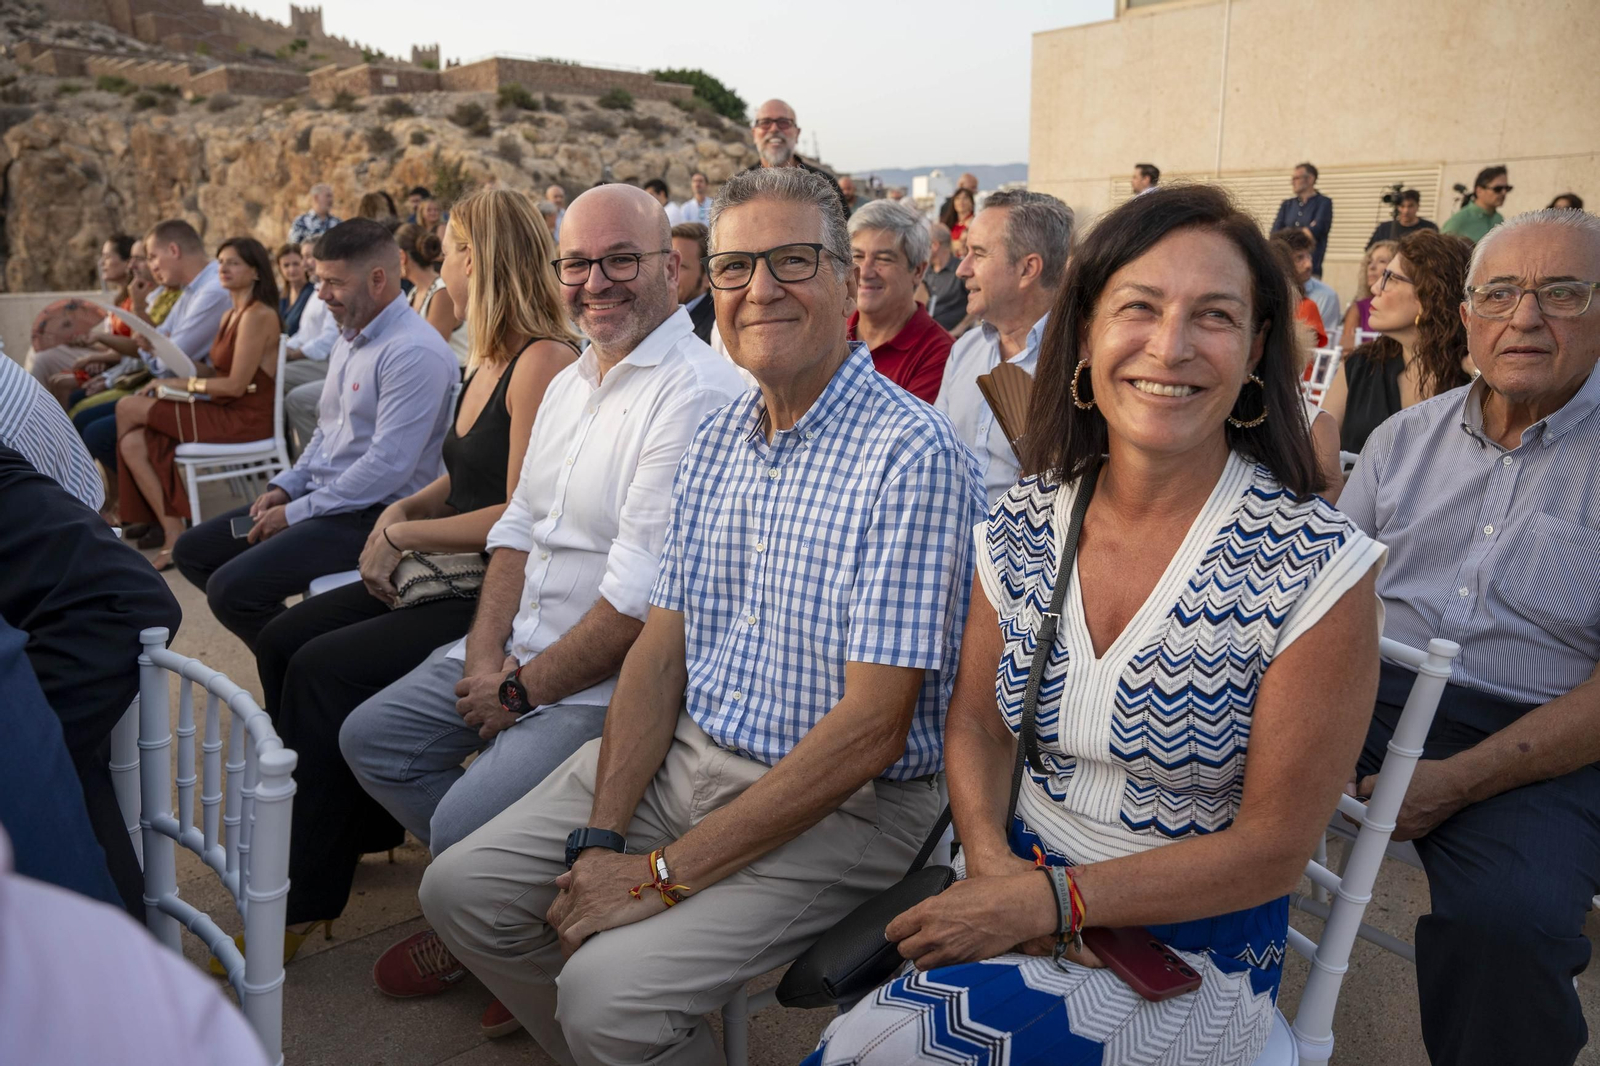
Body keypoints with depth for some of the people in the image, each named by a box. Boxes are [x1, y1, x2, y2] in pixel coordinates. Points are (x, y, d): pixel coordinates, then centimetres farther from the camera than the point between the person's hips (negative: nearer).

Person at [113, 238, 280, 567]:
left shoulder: (258, 316, -13)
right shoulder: (230, 316, 16)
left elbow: (237, 385, -17)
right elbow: (221, 373, 17)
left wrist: (186, 384, -7)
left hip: (245, 419, -9)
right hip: (226, 412, 9)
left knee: (128, 408, -8)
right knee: (134, 444, -5)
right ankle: (174, 536, -4)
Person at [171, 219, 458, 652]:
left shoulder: (414, 353, -20)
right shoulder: (350, 338, 13)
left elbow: (388, 465, -25)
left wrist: (297, 513, -18)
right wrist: (284, 488, 7)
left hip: (371, 514, -10)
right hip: (321, 496, 10)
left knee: (231, 587, -21)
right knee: (192, 551, 12)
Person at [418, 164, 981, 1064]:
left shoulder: (910, 455, -19)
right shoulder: (718, 440, 7)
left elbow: (871, 730, -22)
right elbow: (661, 652, 6)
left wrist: (663, 873, -19)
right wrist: (602, 837, -7)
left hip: (840, 805, -7)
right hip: (683, 756, 7)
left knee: (609, 991, -22)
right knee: (462, 890, 3)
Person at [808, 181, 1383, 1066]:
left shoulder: (1317, 568, -15)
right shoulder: (1019, 527, -2)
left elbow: (1273, 849, -13)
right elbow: (976, 723, 7)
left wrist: (1048, 899, -19)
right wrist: (991, 861, -13)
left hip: (1190, 950, -4)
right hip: (1020, 901, 4)